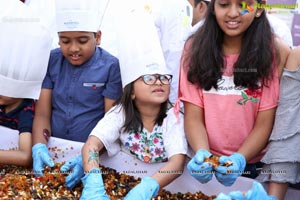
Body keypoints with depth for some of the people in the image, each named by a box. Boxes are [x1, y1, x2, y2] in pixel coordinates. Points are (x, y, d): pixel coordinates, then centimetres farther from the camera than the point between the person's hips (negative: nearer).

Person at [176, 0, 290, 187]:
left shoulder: (276, 51, -8)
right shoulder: (196, 47, -3)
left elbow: (265, 122, -8)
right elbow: (193, 115, -6)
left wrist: (239, 158, -23)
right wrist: (202, 152, -22)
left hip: (254, 163, -1)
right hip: (206, 160, 1)